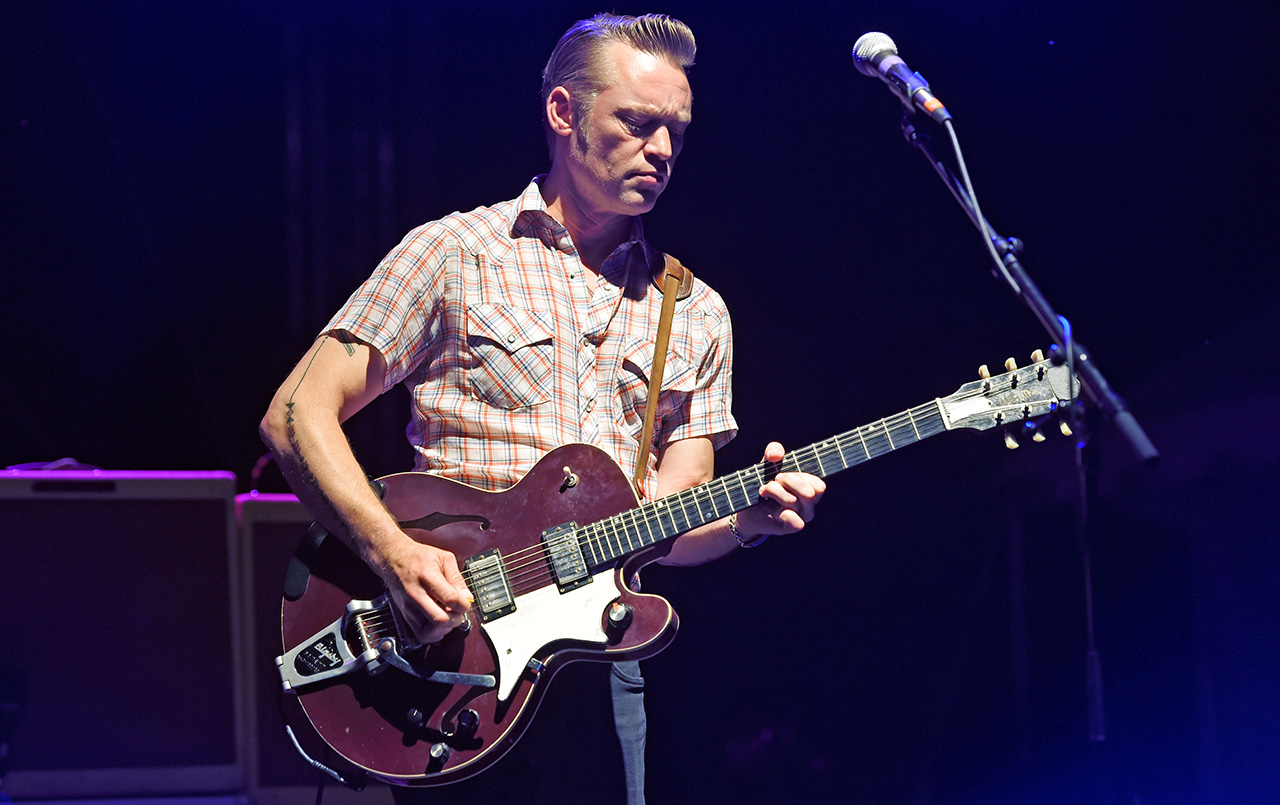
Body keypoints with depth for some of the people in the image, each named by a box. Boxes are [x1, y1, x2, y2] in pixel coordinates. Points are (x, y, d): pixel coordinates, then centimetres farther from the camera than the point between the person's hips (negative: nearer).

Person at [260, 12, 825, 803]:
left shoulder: (696, 314, 15)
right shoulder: (456, 253, 3)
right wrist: (395, 552, -17)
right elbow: (298, 412, -3)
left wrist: (745, 520, -12)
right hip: (451, 631, -3)